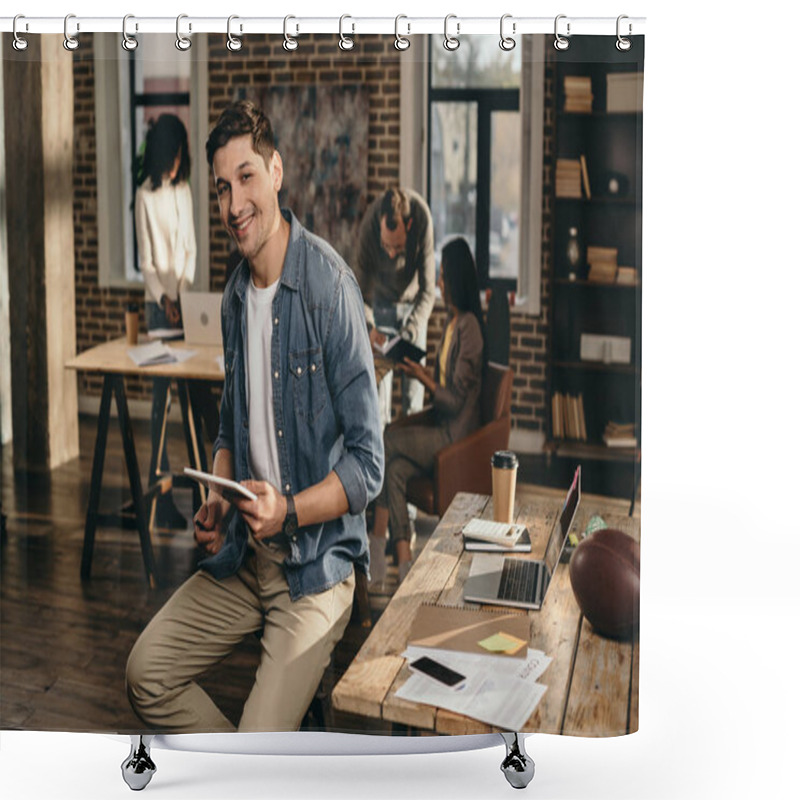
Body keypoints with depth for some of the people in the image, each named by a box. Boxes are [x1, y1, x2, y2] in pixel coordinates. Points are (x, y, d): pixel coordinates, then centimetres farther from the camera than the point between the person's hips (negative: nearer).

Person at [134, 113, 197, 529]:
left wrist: (186, 286, 0)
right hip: (158, 303, -6)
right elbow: (146, 260, -10)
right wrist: (163, 297, -22)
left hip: (185, 300, 6)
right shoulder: (146, 195, -7)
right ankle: (161, 489, -2)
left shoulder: (184, 190, 11)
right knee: (162, 394, -6)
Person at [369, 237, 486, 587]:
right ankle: (403, 561, -17)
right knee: (394, 470, -13)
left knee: (385, 443, -18)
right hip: (443, 430, 8)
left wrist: (423, 378, -9)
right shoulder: (452, 322, 15)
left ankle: (377, 543, -9)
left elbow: (456, 400, -18)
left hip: (457, 435, -8)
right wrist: (425, 371, 7)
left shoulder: (468, 327, -16)